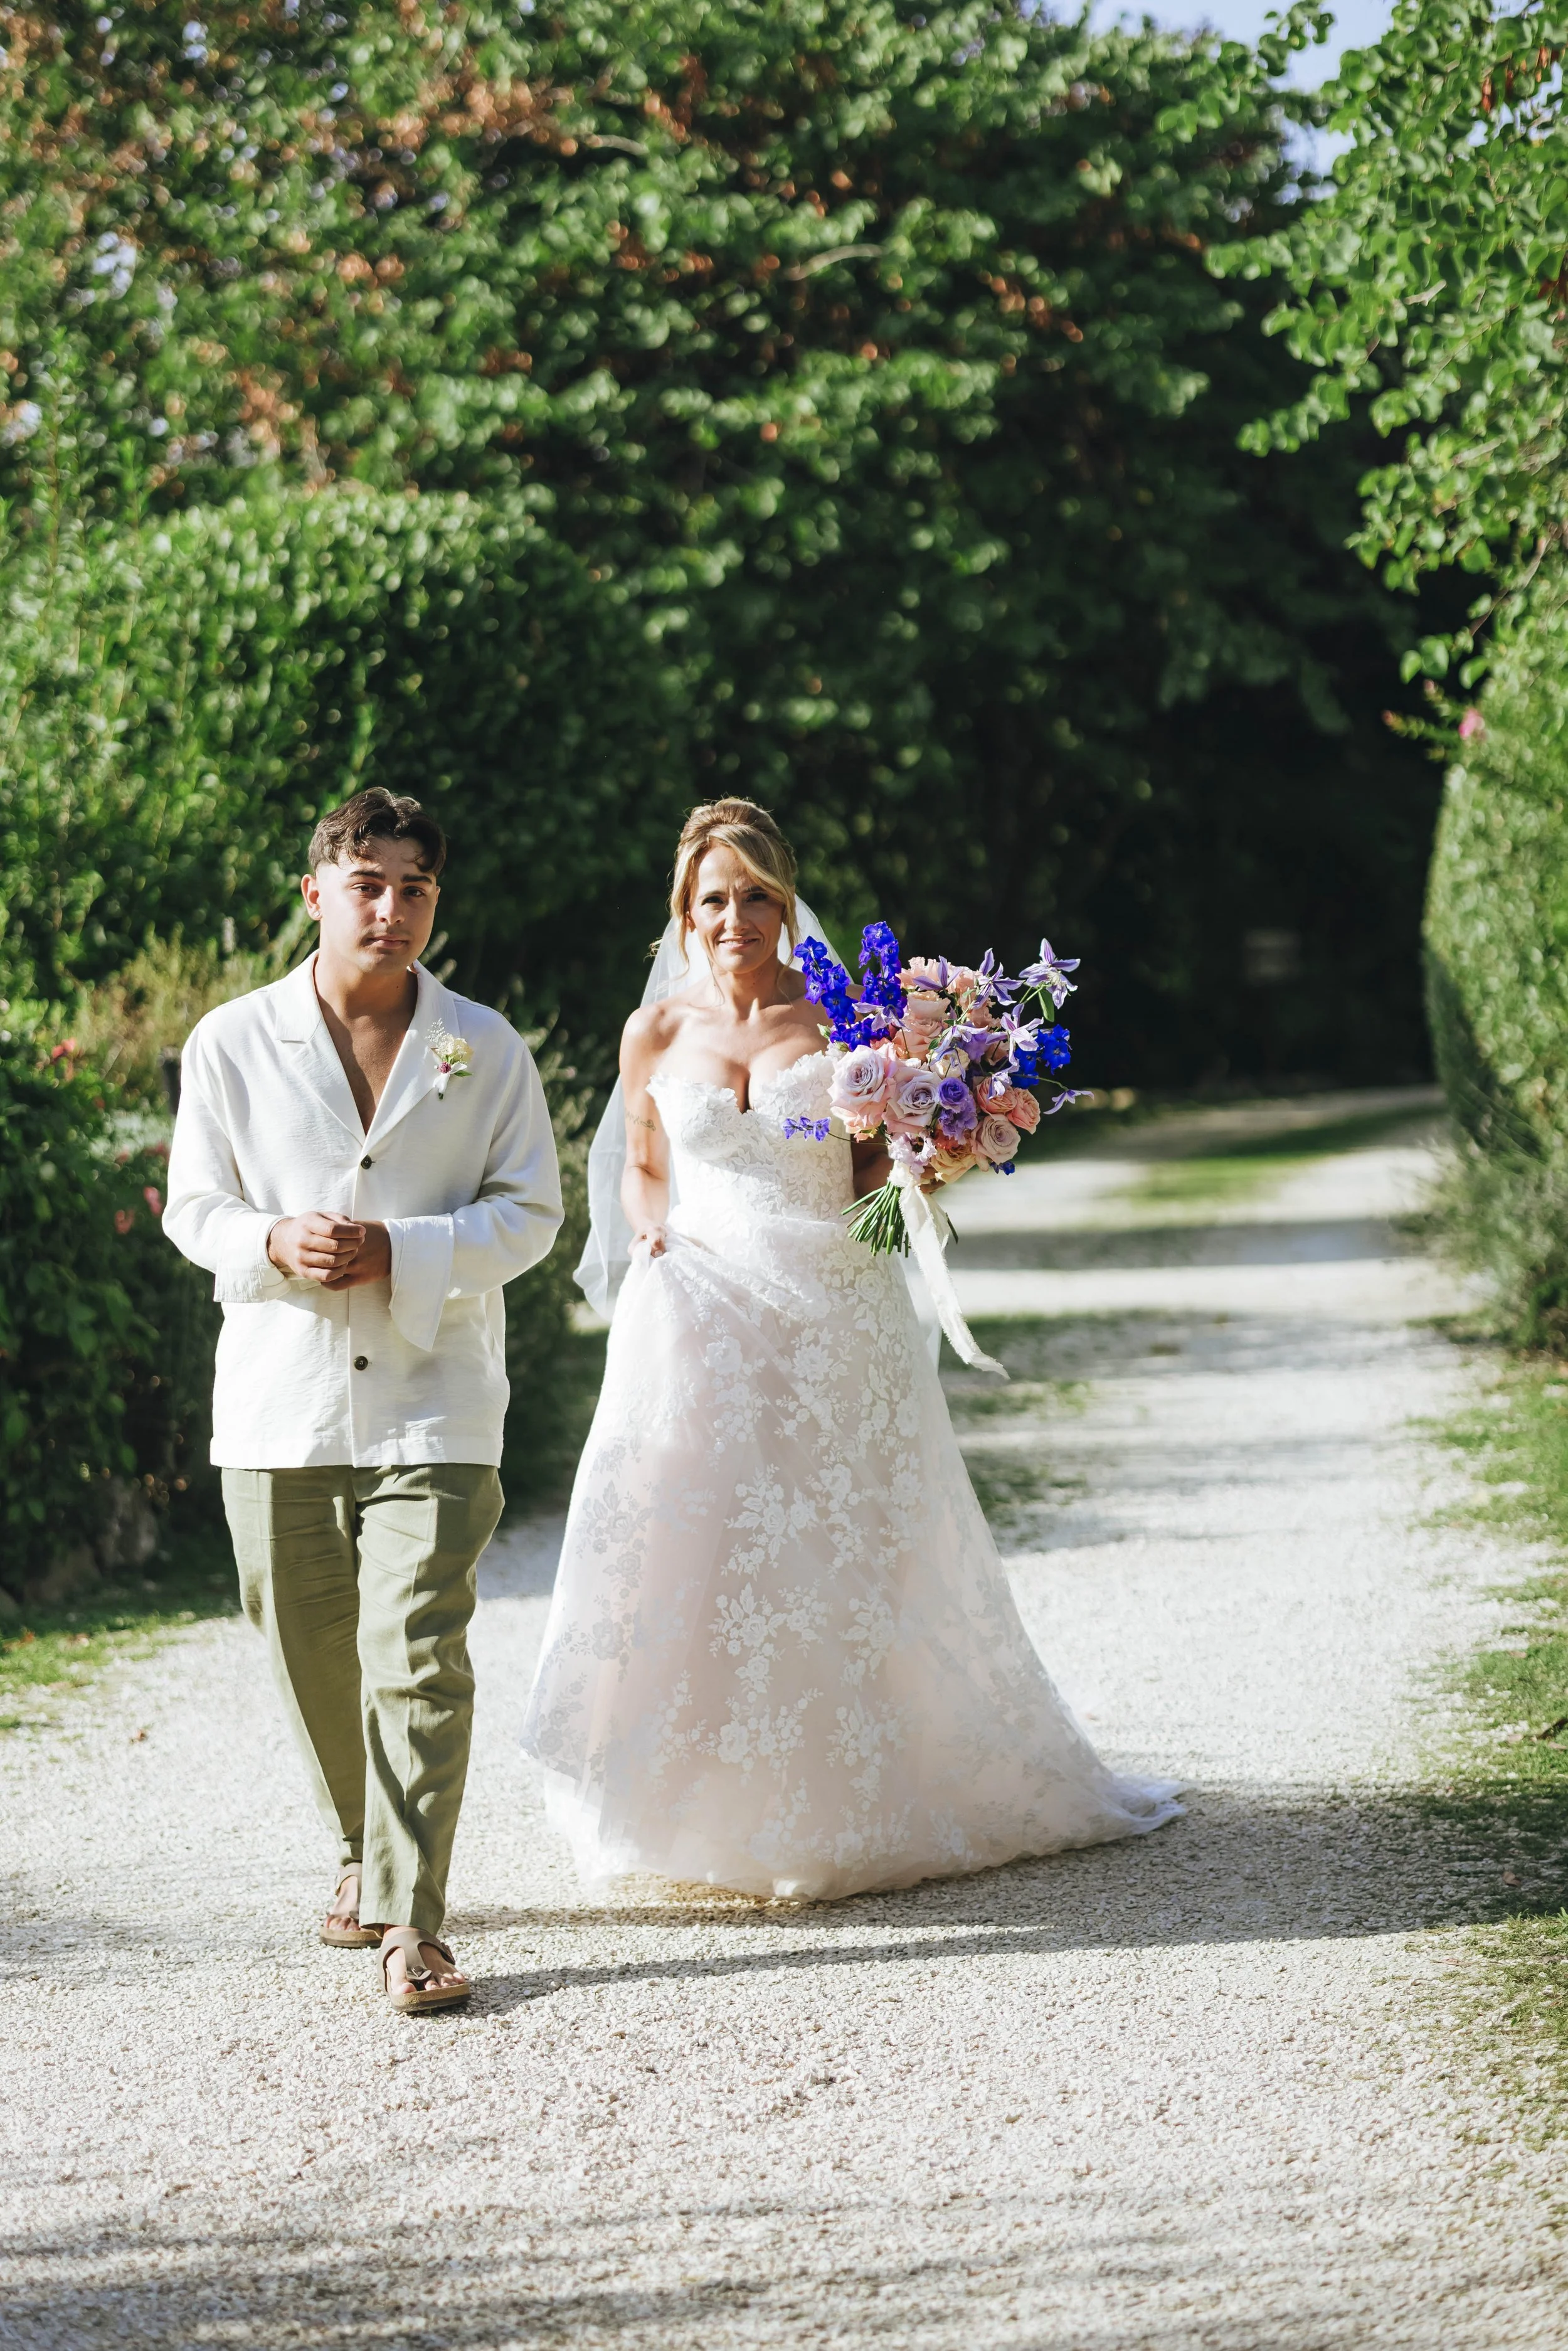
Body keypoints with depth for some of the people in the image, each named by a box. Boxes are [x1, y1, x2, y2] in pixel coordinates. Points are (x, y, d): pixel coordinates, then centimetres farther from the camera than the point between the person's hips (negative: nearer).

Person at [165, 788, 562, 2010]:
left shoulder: (485, 1048, 3)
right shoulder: (232, 1042, 3)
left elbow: (530, 1211, 2)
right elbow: (194, 1204, 7)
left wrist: (401, 1253, -14)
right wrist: (272, 1243, -15)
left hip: (432, 1395, -2)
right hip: (280, 1396, 2)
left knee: (420, 1657, -12)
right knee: (312, 1654, 11)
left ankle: (410, 1921, -12)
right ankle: (366, 1848, 35)